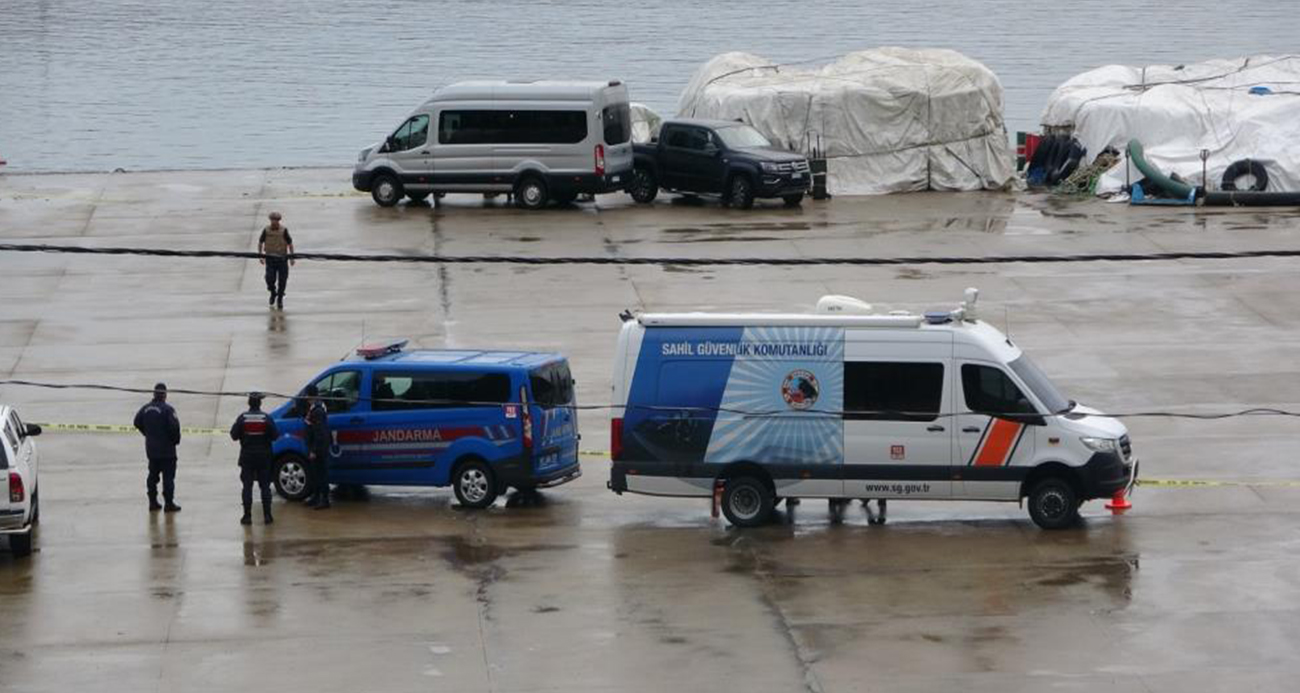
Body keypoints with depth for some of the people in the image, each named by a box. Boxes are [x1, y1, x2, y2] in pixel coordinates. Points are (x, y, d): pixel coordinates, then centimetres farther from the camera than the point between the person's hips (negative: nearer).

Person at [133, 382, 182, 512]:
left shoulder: (145, 409, 1)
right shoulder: (167, 409, -17)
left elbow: (137, 423, 8)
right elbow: (174, 427, -22)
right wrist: (176, 440, -4)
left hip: (151, 449, 6)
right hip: (166, 449, -6)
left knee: (153, 475, 16)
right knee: (168, 476, 0)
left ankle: (153, 502, 19)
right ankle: (169, 504, -1)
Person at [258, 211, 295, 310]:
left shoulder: (284, 230, -8)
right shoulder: (266, 230, -4)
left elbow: (290, 244, 1)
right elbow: (260, 242, 9)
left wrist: (291, 257, 1)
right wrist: (260, 256, 5)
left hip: (282, 258, -1)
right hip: (270, 259, 1)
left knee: (282, 280, 2)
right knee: (270, 279, -7)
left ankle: (280, 300, 21)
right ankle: (273, 294, 24)